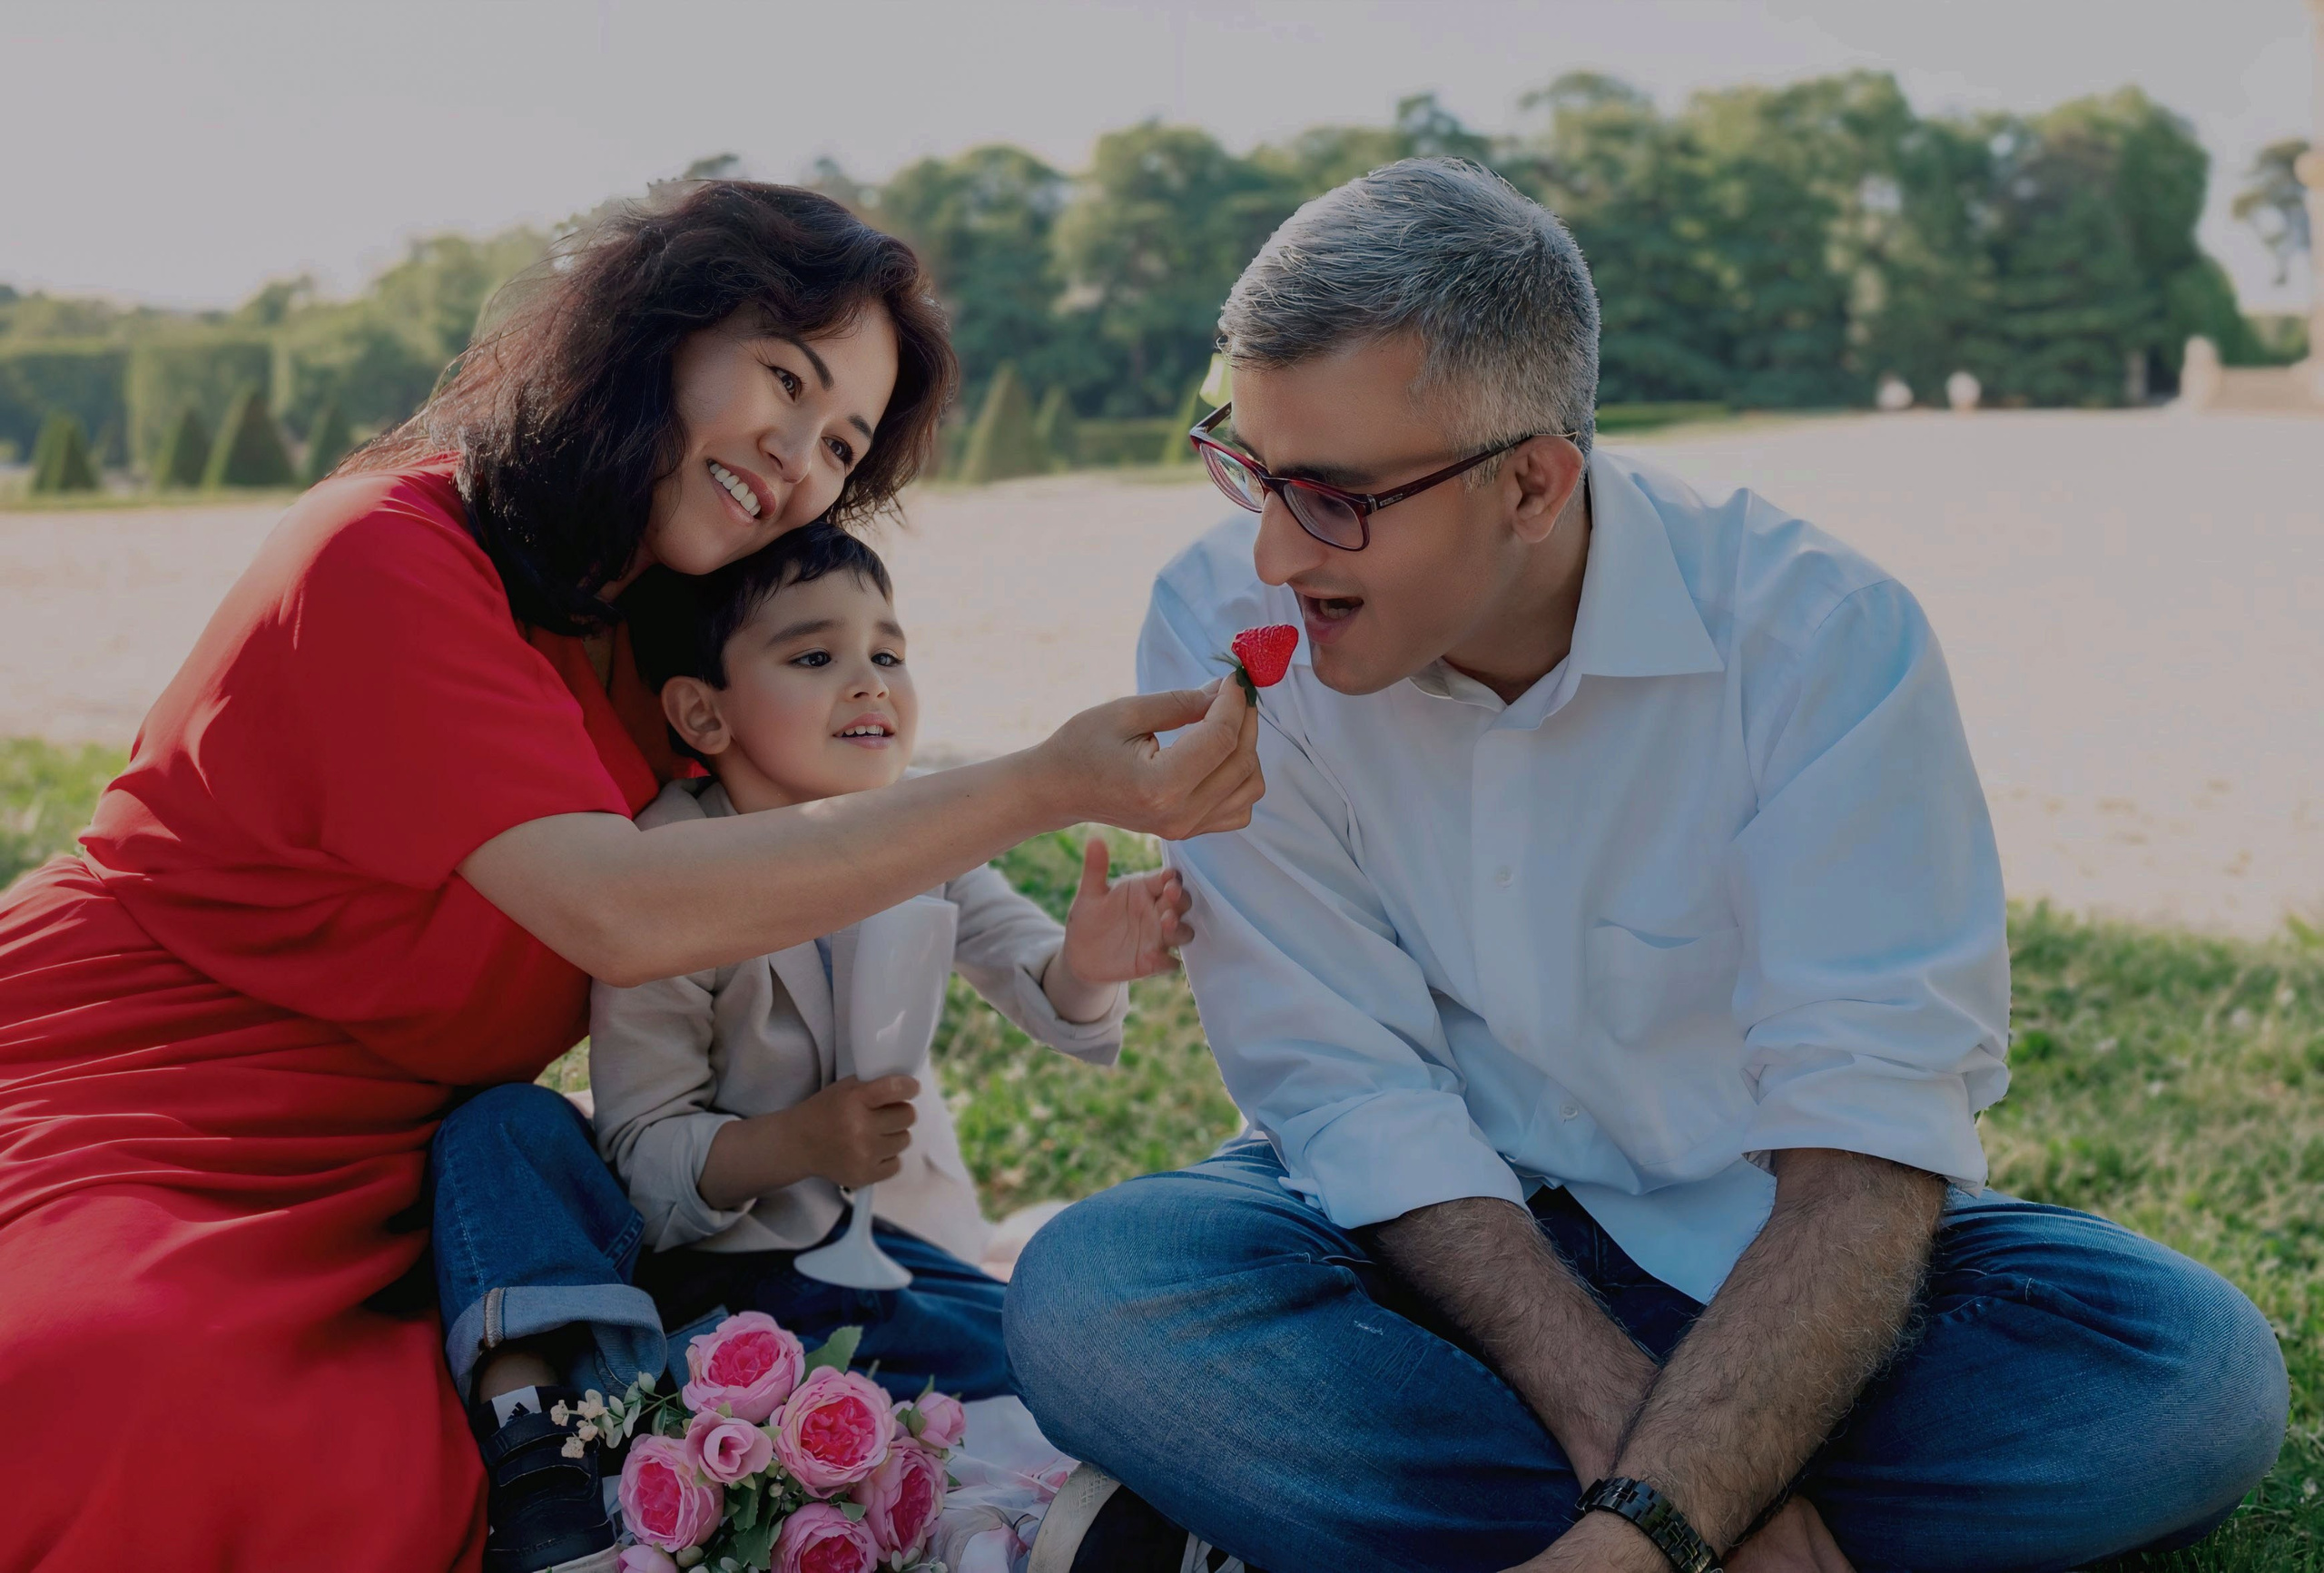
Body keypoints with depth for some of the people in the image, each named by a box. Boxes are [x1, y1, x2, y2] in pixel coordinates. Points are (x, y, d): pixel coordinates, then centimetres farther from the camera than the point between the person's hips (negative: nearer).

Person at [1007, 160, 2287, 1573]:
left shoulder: (1823, 635, -18)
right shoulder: (1226, 633, -13)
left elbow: (1868, 1142, -23)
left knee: (2190, 1364, -27)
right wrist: (1626, 1431, -27)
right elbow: (1350, 1090, -16)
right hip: (1437, 1231, 0)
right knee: (1092, 1295, -30)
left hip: (1757, 1244, 1)